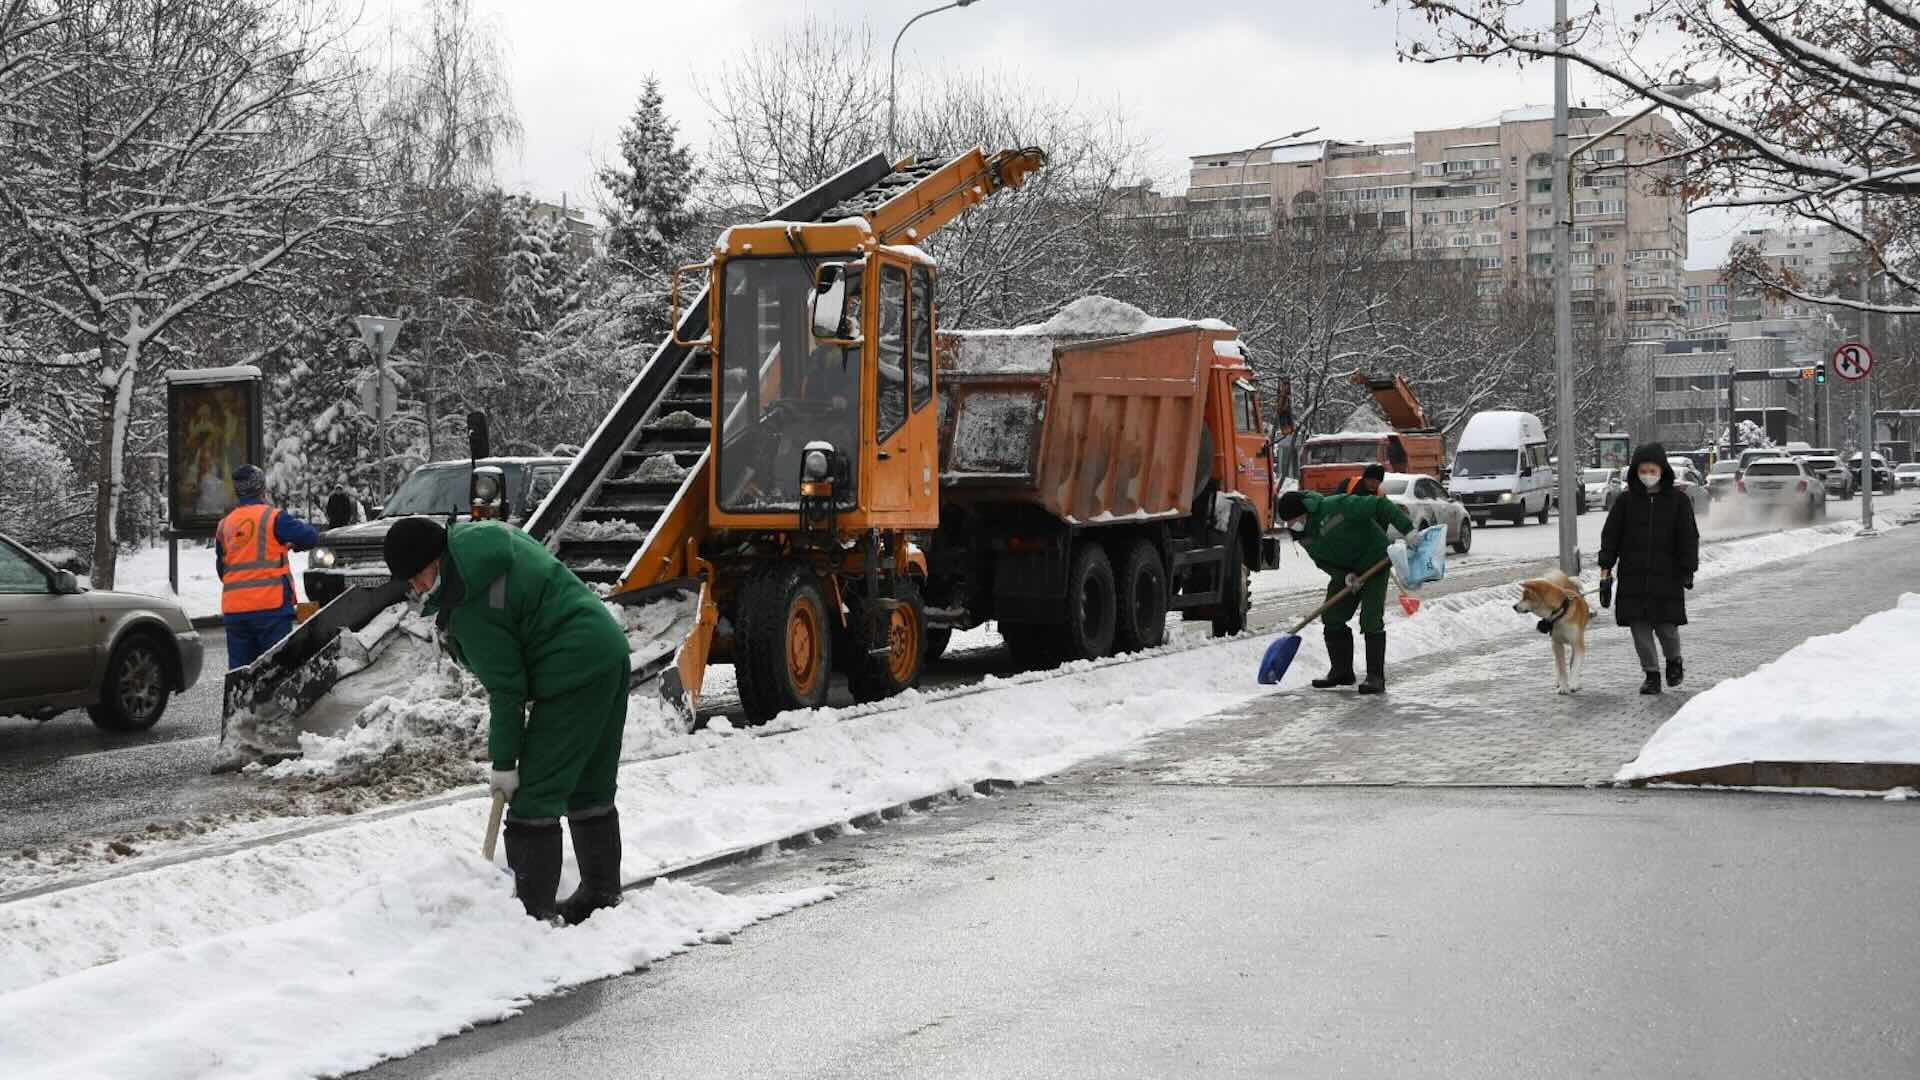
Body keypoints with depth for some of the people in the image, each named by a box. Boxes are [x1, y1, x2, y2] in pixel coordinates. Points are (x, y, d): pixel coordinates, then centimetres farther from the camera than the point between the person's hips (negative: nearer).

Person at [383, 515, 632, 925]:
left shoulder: (470, 606, -20)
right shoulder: (483, 536, 6)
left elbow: (505, 691, -16)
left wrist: (504, 765, -8)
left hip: (574, 675, -10)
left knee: (535, 793, -6)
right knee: (592, 787, 18)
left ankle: (534, 908, -3)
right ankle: (602, 893, 28)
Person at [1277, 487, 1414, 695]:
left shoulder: (1334, 506, -29)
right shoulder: (1303, 534, -5)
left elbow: (1379, 506, -28)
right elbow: (1322, 561, 0)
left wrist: (1407, 529, -31)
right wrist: (1343, 576, -20)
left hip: (1374, 563, -7)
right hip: (1345, 570, 7)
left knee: (1371, 621, -15)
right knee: (1331, 619, 2)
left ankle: (1376, 677, -11)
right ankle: (1341, 671, 16)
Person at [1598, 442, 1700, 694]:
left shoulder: (1678, 501, 2)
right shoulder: (1626, 500, 4)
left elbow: (1689, 538, 3)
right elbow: (1610, 535, 6)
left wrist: (1688, 570, -5)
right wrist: (1606, 568, -2)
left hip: (1666, 576, -1)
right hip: (1633, 577, 1)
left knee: (1666, 626, -1)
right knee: (1640, 628, -1)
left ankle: (1674, 660, 28)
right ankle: (1652, 674, 10)